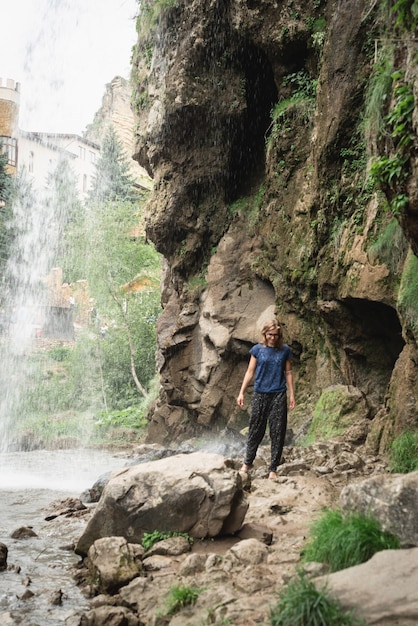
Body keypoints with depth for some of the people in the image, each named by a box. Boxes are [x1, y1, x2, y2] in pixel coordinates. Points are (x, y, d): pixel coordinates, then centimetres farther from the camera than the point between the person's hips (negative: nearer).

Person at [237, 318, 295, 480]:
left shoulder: (285, 350, 3)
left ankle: (273, 469, 8)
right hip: (259, 394, 0)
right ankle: (247, 462, 23)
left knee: (277, 432, 1)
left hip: (278, 395, 0)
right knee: (256, 429, 7)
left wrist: (292, 394, 3)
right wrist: (241, 393, 1)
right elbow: (250, 372, 5)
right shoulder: (257, 349, 2)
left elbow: (288, 373, 7)